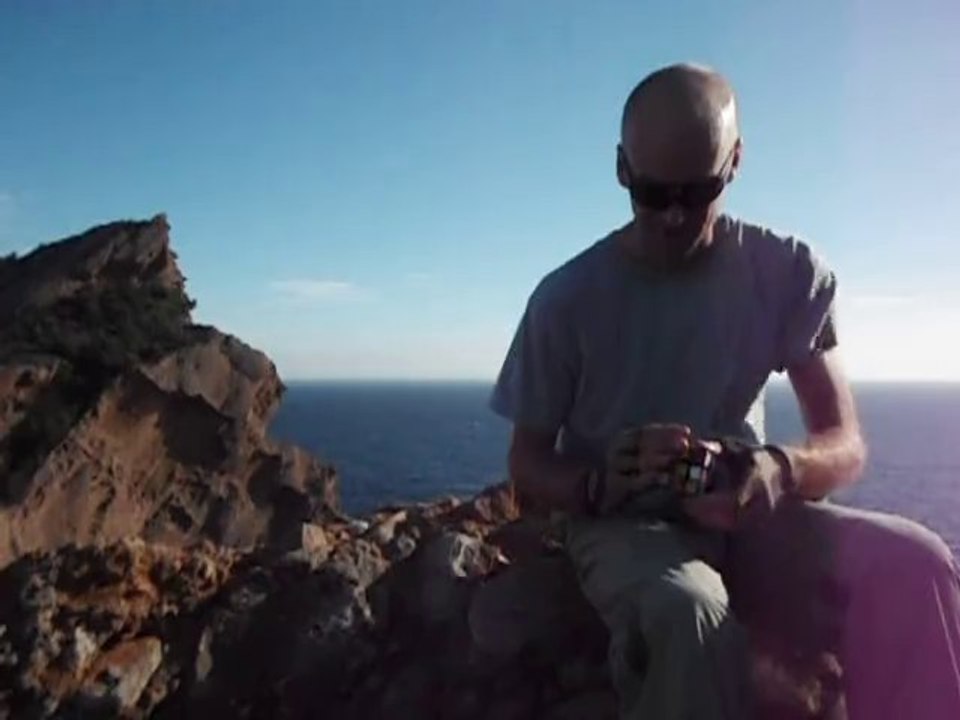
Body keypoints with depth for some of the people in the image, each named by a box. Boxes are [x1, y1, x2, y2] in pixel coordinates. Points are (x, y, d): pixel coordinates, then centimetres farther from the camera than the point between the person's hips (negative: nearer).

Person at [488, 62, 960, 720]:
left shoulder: (790, 273, -3)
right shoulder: (567, 297, -8)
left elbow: (847, 446, -4)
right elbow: (528, 469, -2)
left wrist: (779, 471, -29)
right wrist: (601, 483, -26)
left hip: (745, 513, 2)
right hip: (624, 524, -2)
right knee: (691, 611, -38)